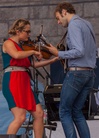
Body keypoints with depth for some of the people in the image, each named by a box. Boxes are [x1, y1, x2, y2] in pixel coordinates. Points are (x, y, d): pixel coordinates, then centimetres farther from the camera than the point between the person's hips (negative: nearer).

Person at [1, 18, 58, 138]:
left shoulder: (23, 46, 19)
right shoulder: (8, 43, -3)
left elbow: (35, 64, 12)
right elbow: (16, 55, -26)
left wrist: (54, 59, 5)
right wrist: (33, 51, -13)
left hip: (24, 83, 8)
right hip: (12, 82, -8)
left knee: (39, 114, 5)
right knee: (20, 117, -17)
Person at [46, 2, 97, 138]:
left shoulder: (73, 25, -11)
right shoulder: (87, 24, 16)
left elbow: (79, 51, -21)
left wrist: (59, 54, -10)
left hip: (76, 72, -8)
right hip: (90, 73, 8)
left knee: (65, 111, 2)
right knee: (77, 111, 13)